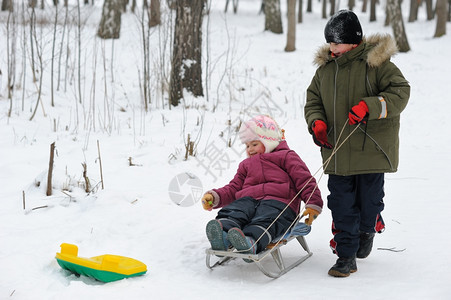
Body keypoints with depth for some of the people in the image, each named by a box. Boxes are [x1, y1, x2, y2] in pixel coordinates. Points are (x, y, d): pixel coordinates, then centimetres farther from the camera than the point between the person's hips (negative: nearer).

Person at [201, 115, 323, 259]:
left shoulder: (285, 156, 20)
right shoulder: (246, 165, 38)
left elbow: (305, 179, 10)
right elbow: (233, 188, 30)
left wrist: (313, 204, -4)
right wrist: (214, 196, 10)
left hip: (278, 201, -4)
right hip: (248, 200, 4)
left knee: (264, 220, -39)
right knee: (232, 212, -31)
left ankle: (251, 242, -68)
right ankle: (222, 232, -61)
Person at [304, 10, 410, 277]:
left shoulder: (376, 63, -8)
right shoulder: (325, 67, 8)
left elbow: (400, 91, -13)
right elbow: (313, 100, 14)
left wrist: (368, 106, -27)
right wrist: (317, 122, -7)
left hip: (371, 150, -4)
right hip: (337, 153, 4)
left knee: (369, 200, 8)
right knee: (341, 205, 2)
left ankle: (368, 229, 42)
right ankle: (346, 256, 11)